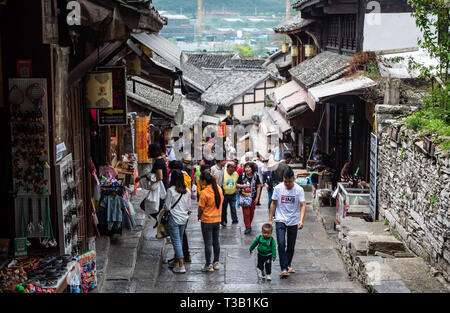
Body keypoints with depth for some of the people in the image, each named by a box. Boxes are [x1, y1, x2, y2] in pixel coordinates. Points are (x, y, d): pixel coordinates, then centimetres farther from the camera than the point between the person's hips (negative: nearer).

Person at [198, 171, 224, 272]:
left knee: (208, 243, 2)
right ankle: (216, 263, 24)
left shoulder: (204, 192, -20)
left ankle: (208, 265, 7)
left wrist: (199, 217, 2)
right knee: (216, 241, 16)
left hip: (207, 220, -6)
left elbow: (201, 208, -16)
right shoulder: (218, 189, 0)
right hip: (217, 219, 6)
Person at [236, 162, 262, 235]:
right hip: (244, 197, -1)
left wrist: (257, 197, -1)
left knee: (251, 212, 11)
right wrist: (242, 186, -19)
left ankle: (249, 224, 31)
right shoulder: (242, 176, -5)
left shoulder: (256, 176, -4)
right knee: (246, 212, -8)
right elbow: (237, 184, 2)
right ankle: (248, 227, -2)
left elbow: (258, 187, 1)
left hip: (252, 197, 1)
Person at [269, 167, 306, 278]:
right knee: (281, 244, -16)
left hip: (293, 222, 1)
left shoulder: (299, 190, -8)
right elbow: (273, 204, 4)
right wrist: (270, 220, 3)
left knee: (291, 246, 10)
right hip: (280, 220, -1)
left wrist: (301, 220, -28)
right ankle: (284, 268, -16)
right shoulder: (278, 188, -5)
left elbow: (303, 205, -13)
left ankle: (288, 265, 31)